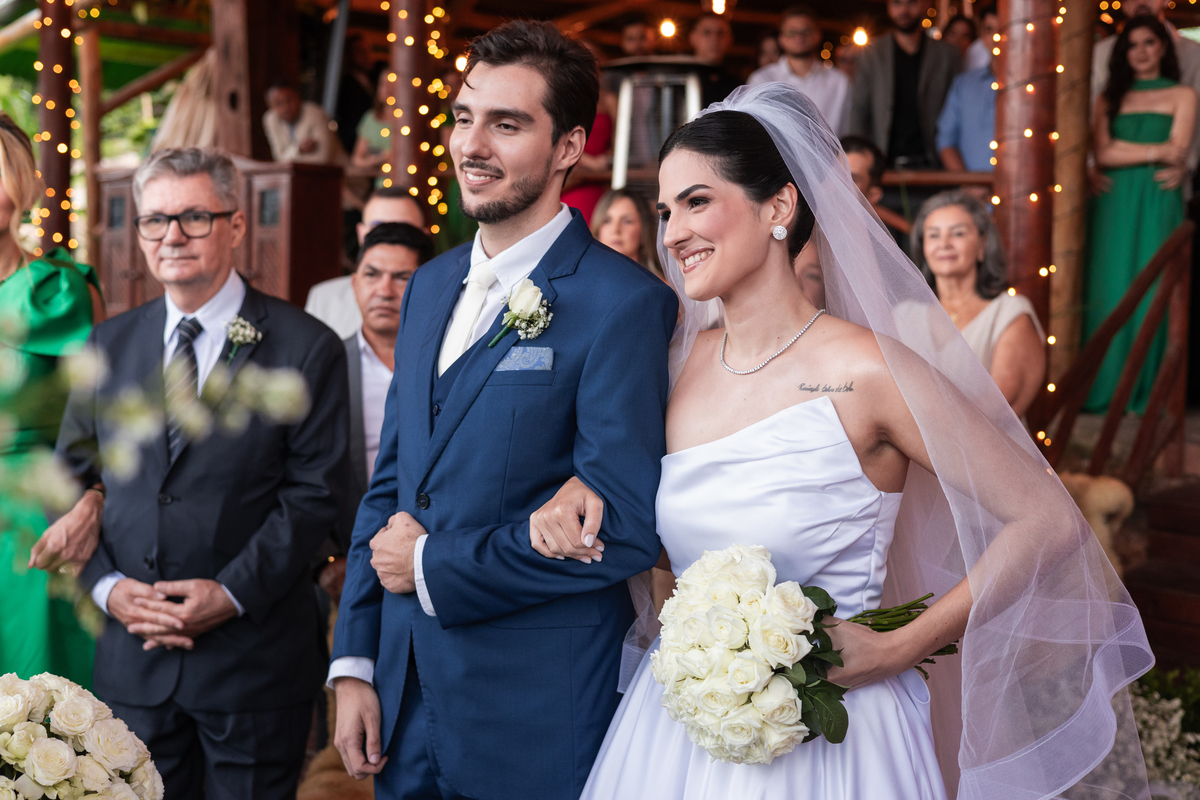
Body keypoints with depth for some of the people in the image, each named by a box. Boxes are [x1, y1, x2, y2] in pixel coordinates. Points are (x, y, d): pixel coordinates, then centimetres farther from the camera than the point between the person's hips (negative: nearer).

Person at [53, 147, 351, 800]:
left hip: (253, 659, -3)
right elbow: (69, 482, 10)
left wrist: (232, 593, -16)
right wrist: (106, 585, -5)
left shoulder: (306, 348, -5)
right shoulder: (106, 346, 9)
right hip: (132, 656, 4)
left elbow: (314, 491, -8)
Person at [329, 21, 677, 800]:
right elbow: (389, 483, 12)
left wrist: (437, 565, -12)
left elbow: (624, 527, -19)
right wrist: (355, 664, 8)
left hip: (537, 722, -6)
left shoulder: (624, 303, -14)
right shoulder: (430, 286, 9)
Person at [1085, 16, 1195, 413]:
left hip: (1157, 202, -2)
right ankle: (1104, 385, 4)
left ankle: (1146, 388, 4)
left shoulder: (1182, 95, 9)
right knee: (1109, 289, -2)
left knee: (1151, 290, -3)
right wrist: (1156, 151, -6)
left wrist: (1123, 149, -7)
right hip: (1112, 203, 2)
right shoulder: (1110, 97, 14)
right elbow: (1102, 153, 0)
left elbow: (1178, 153, -4)